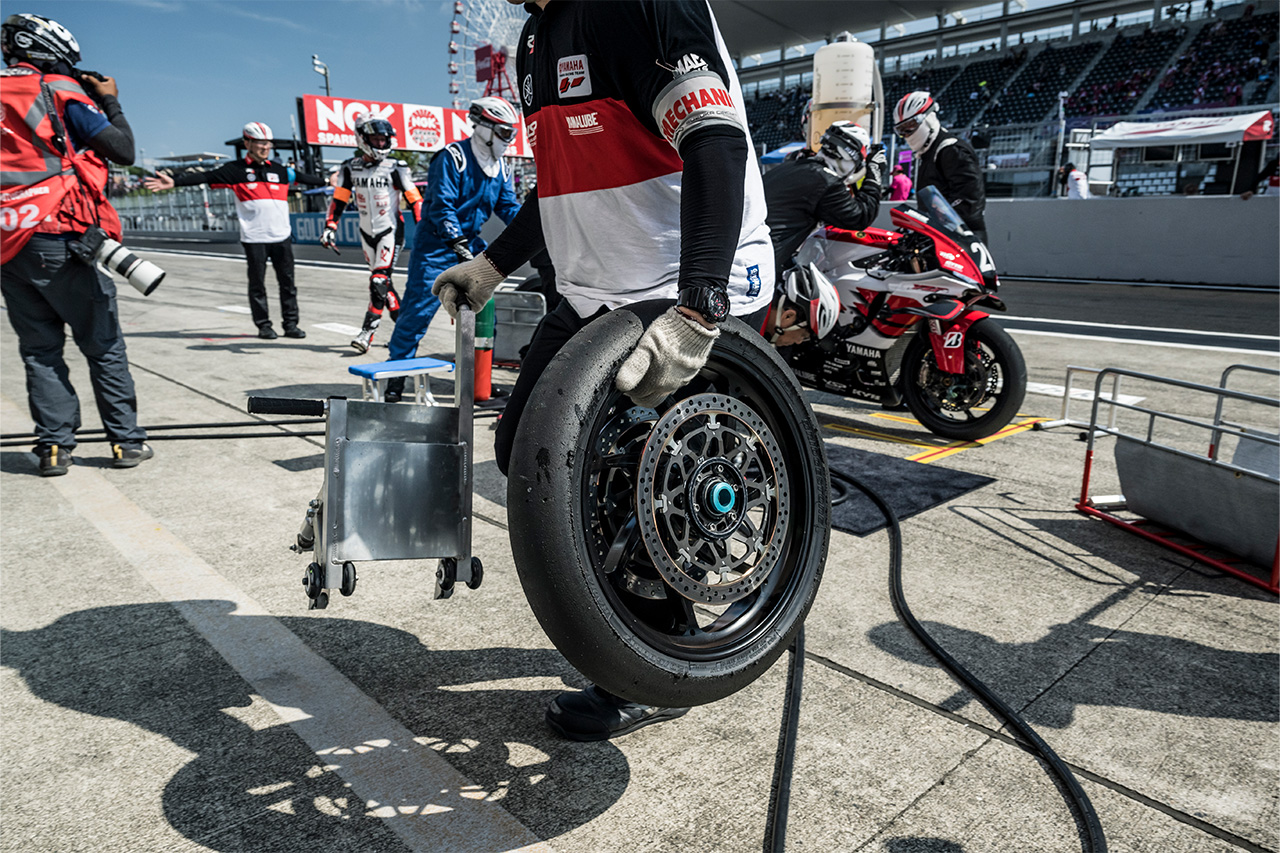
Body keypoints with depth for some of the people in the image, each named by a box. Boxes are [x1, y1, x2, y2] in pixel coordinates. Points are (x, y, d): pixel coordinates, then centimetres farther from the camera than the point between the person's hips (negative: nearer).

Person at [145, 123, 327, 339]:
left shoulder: (280, 171, 13)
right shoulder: (236, 170, 1)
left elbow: (304, 178, 26)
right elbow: (205, 176, -7)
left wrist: (328, 182, 33)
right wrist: (174, 181, -19)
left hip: (282, 236, 4)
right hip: (254, 238, -3)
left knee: (287, 282, 6)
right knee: (257, 283, 3)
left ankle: (290, 323, 14)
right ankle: (263, 325, 12)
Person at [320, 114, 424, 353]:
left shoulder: (395, 168, -9)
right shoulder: (350, 168, 2)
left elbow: (415, 199, -8)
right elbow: (339, 199, 5)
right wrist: (330, 227, -4)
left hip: (390, 231, -5)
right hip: (366, 232, 5)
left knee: (379, 282, -15)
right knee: (381, 283, 9)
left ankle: (367, 333, -13)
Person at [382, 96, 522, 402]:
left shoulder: (500, 167, 9)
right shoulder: (452, 157, -14)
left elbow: (509, 207, 11)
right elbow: (442, 205, -20)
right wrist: (457, 244, -30)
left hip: (470, 242, 7)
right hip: (437, 244, -7)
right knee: (419, 309, -9)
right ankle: (396, 374, 3)